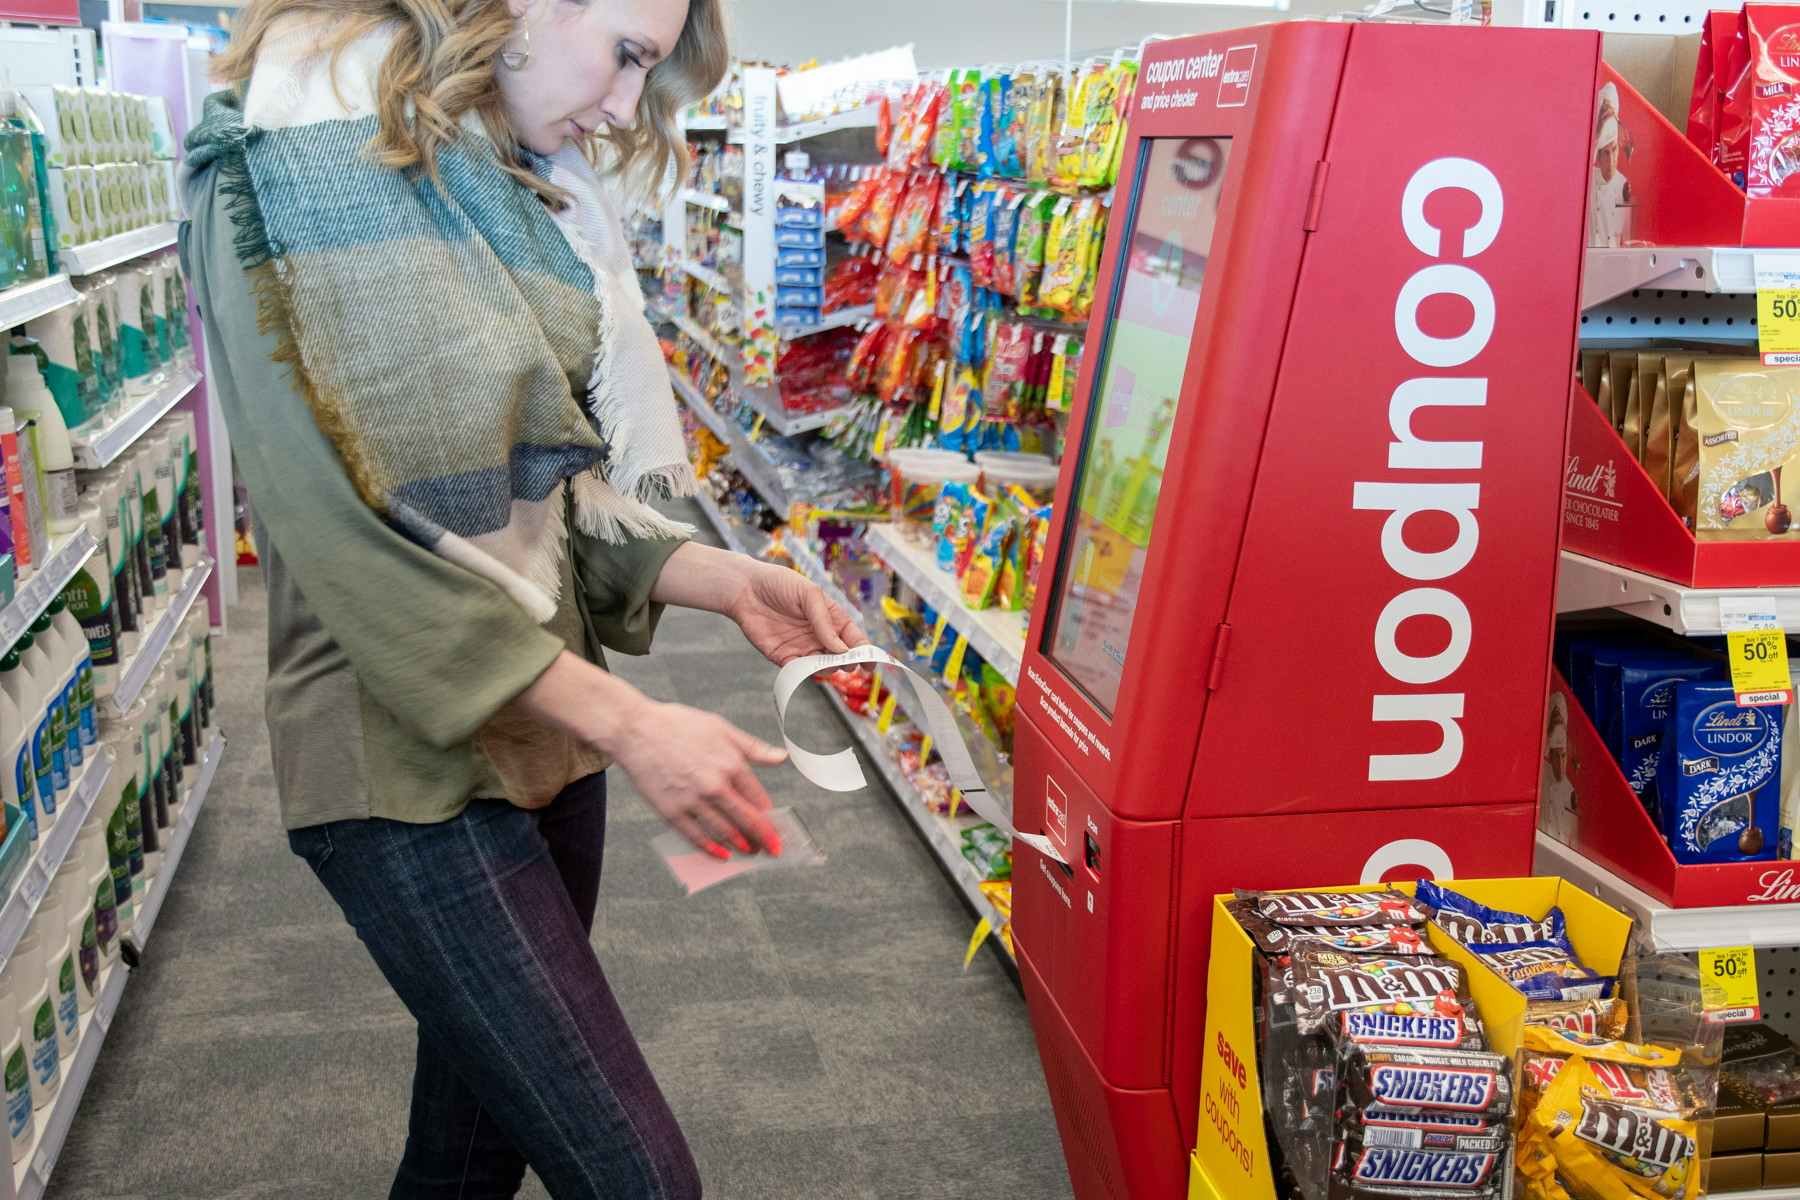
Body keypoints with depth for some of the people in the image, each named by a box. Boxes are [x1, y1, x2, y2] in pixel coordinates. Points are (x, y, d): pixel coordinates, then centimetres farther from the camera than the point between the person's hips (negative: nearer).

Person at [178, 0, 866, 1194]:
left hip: (543, 722, 8)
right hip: (412, 753, -8)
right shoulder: (300, 165, -14)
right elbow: (349, 527, -20)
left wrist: (728, 581, -2)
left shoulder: (527, 195, 11)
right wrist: (626, 722, -22)